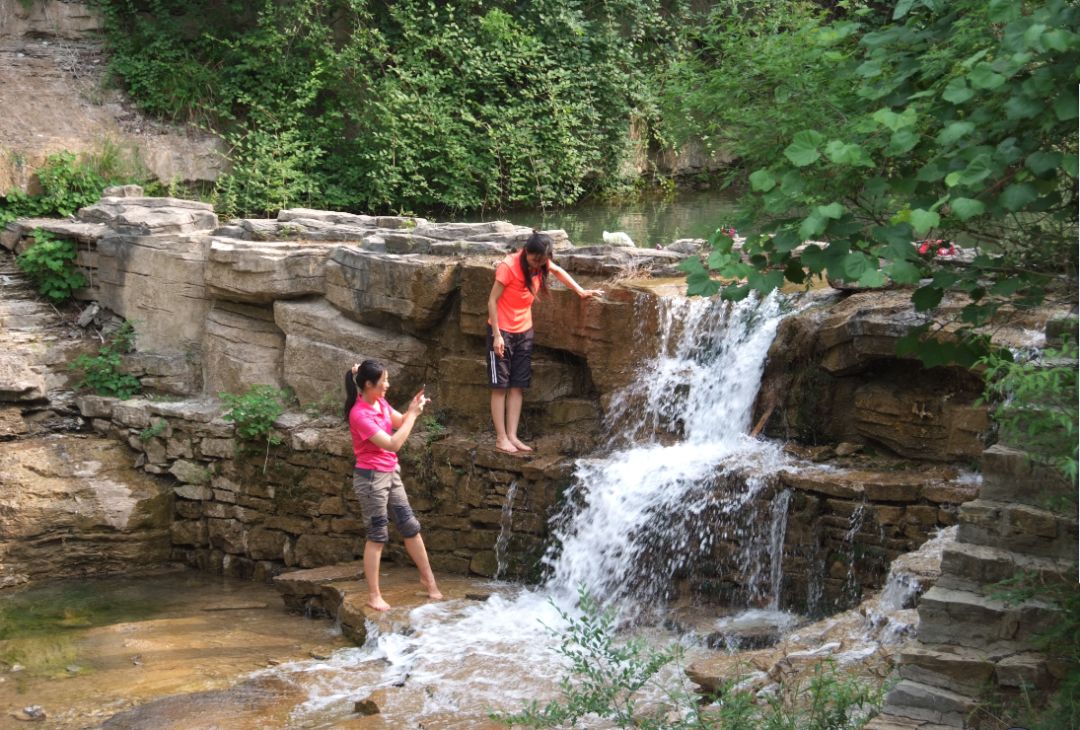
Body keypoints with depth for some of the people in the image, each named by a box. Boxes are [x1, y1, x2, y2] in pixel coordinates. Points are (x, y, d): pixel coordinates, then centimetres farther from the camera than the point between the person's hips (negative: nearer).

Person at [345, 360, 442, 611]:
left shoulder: (380, 402, 2)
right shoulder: (359, 414, -24)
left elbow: (400, 423, 16)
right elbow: (393, 444, -26)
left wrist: (413, 409, -5)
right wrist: (413, 414, -20)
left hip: (391, 472, 8)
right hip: (371, 477, -8)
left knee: (410, 526, 14)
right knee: (377, 536, 0)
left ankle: (428, 578, 28)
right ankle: (373, 595, 10)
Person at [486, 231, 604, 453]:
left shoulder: (541, 263, -3)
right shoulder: (508, 266, -21)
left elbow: (558, 271, 20)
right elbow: (492, 301, -17)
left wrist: (581, 292, 15)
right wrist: (496, 335, -18)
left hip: (524, 331, 6)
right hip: (502, 331, -6)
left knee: (518, 386, 4)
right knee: (500, 386, -3)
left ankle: (512, 436, 7)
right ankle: (501, 438, 0)